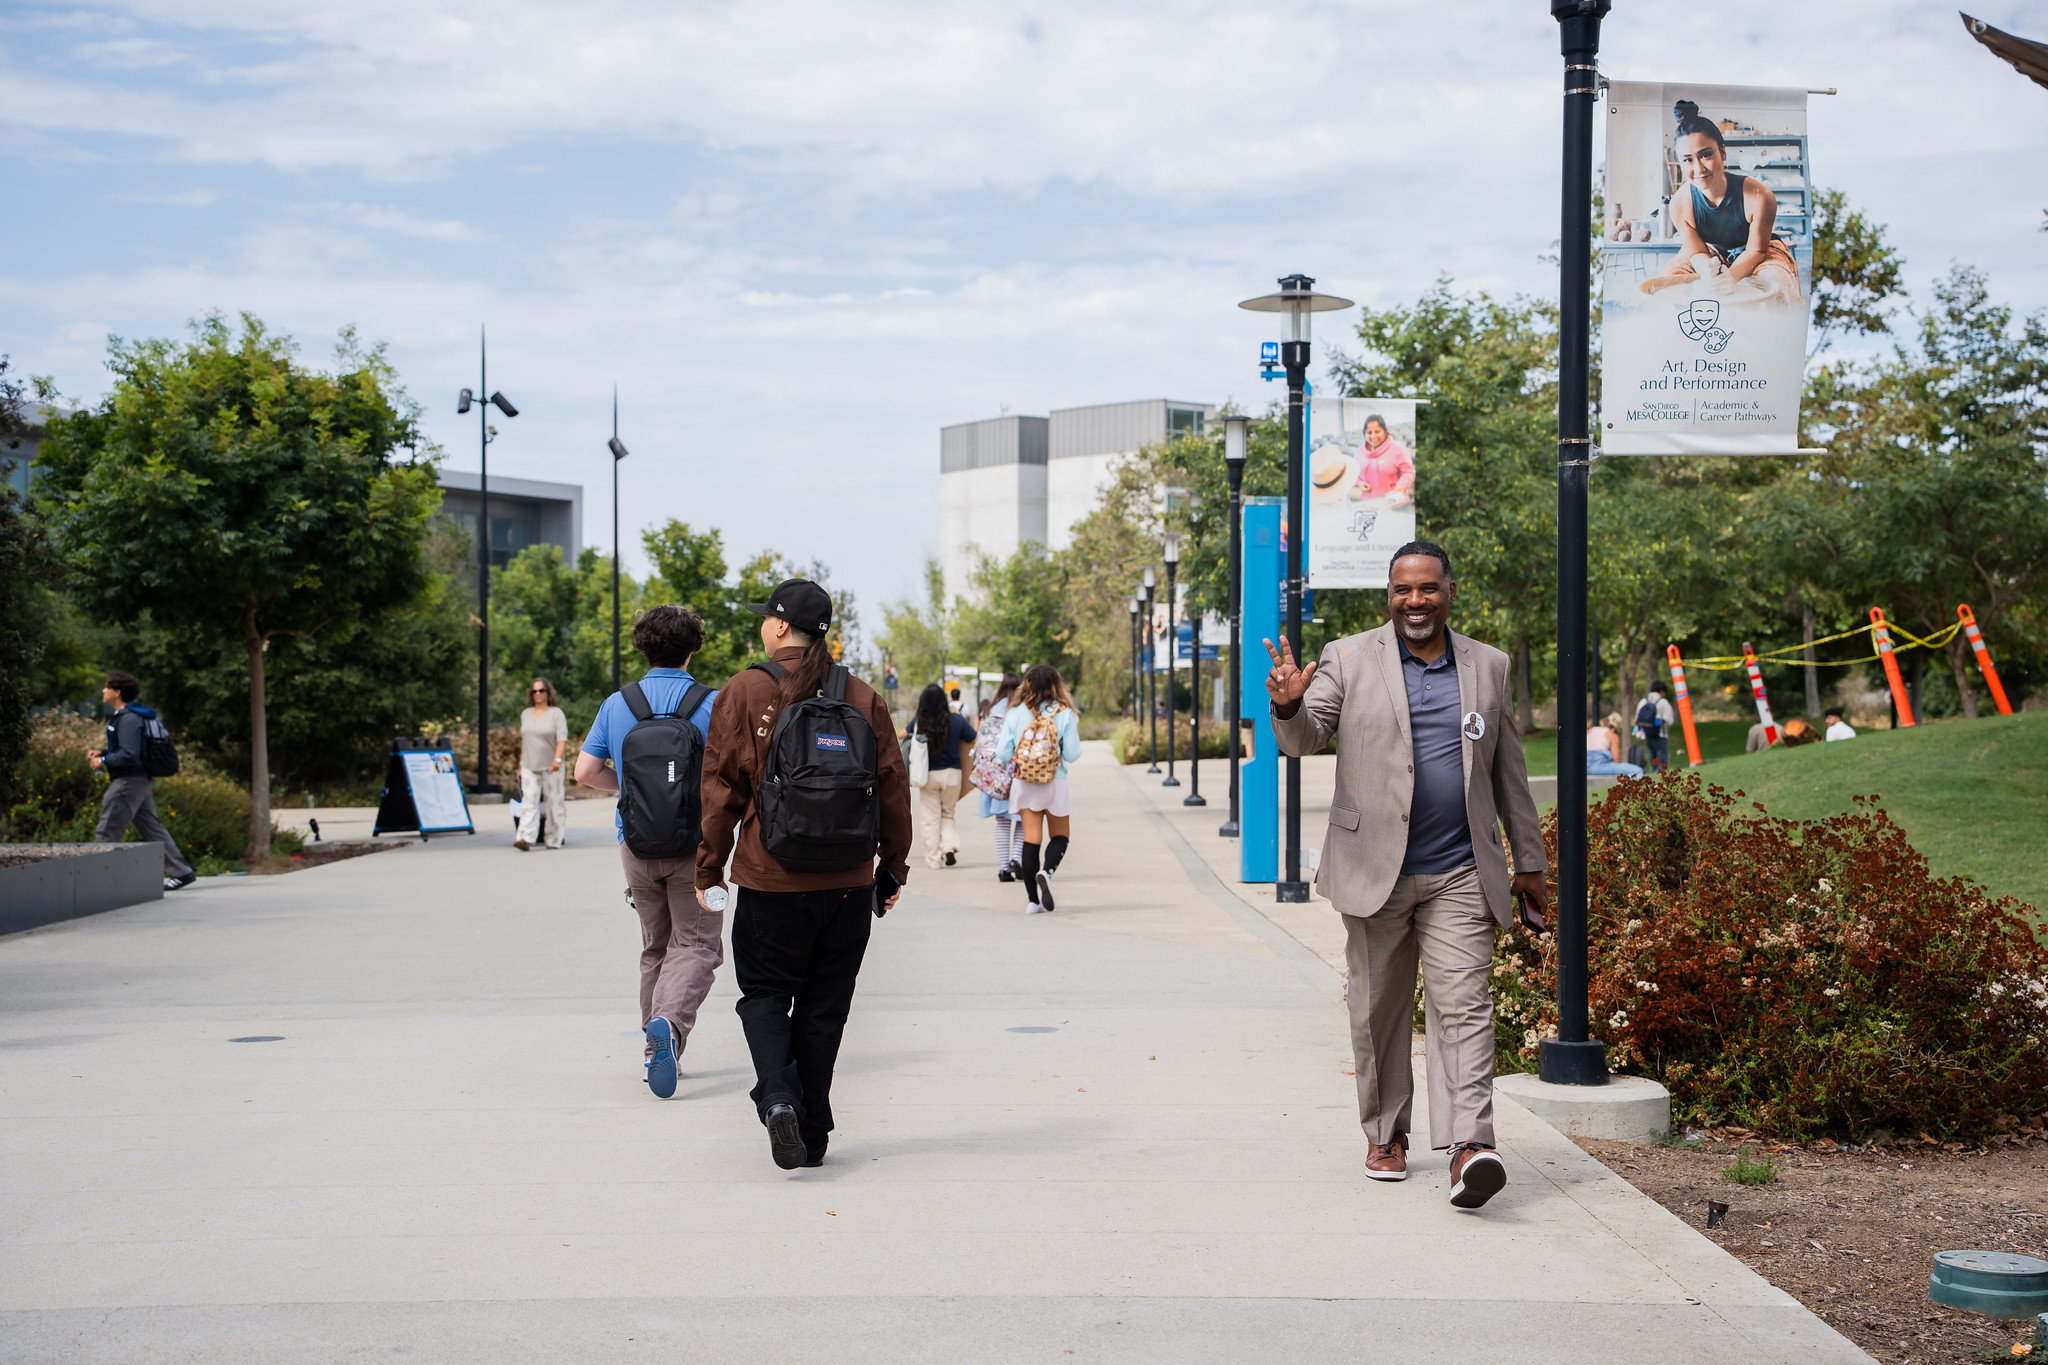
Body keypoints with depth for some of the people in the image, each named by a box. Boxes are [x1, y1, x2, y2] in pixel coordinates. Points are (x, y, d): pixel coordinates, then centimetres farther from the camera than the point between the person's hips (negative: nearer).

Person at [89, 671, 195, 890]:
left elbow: (129, 755, -25)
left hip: (129, 782, -11)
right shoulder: (123, 716, 15)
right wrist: (102, 753, 14)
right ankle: (181, 872, 10)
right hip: (142, 782, 11)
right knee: (152, 829, 11)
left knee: (107, 832, -5)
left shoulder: (129, 719, -18)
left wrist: (103, 761, -14)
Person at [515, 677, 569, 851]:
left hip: (550, 767, -3)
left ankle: (554, 840, 9)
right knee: (528, 801, -11)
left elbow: (562, 738, -10)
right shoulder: (525, 714, 14)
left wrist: (557, 759, -25)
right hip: (529, 766, 3)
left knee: (554, 802, 0)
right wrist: (520, 765, 19)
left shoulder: (556, 713, 0)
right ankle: (526, 838, -21)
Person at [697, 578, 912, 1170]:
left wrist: (710, 866, 6)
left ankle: (778, 1098, -12)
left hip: (769, 879, -2)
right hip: (848, 882, 3)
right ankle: (813, 1135, 15)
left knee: (764, 993, 12)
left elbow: (721, 787, -4)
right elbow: (893, 789, 5)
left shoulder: (745, 693, -6)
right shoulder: (863, 698, 2)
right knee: (824, 1005, 12)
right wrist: (892, 869, 15)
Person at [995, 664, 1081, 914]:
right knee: (1060, 836, 14)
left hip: (1024, 784, 1)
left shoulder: (1016, 713, -3)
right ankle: (1047, 871, -16)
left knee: (1031, 839, 5)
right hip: (1055, 783, -1)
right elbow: (1072, 755, -6)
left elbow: (1002, 754, -2)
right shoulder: (1065, 714, -5)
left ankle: (1032, 900, 3)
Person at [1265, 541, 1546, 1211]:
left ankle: (1469, 1146, -18)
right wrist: (1289, 705, -30)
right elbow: (1304, 739, -7)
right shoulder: (1348, 659, 3)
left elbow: (1510, 772, 15)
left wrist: (1530, 860, 15)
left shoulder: (1488, 666, 11)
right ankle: (1385, 1134, 25)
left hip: (1460, 877, 1)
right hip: (1376, 870, 0)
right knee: (1379, 1011, 9)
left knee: (1464, 1006, -10)